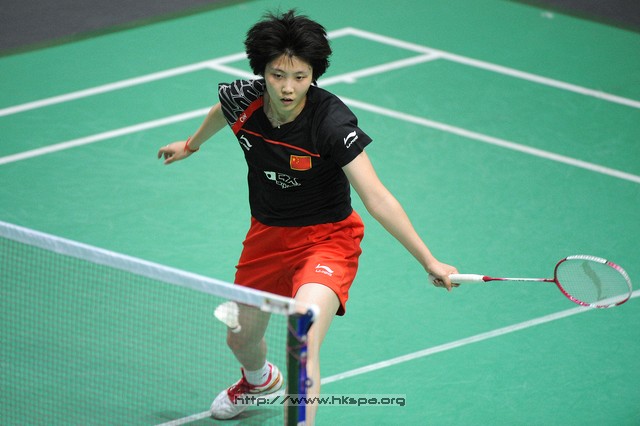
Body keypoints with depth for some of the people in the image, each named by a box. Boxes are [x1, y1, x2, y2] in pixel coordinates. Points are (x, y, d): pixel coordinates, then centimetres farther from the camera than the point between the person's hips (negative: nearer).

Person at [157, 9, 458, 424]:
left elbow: (377, 199, -32)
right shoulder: (243, 99, -16)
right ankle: (260, 379, 60)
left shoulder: (332, 122, -30)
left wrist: (429, 261, -39)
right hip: (267, 234, 6)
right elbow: (221, 113, 12)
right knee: (241, 340, 23)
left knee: (304, 340, -30)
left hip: (326, 238, -5)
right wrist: (192, 145, 32)